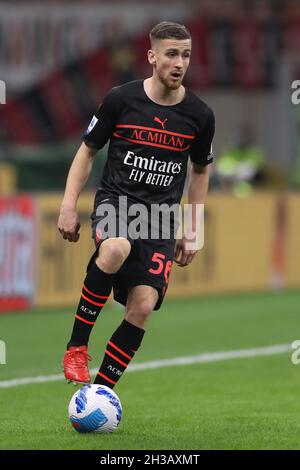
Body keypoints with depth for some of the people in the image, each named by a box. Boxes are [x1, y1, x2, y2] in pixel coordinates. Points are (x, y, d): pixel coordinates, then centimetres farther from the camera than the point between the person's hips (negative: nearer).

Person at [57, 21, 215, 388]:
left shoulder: (199, 115, 2)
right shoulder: (121, 99, -4)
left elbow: (200, 171, 18)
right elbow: (87, 151, 7)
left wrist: (192, 232, 16)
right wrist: (69, 205, -2)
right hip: (116, 199, -3)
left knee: (143, 306, -14)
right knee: (116, 249, -38)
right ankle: (77, 346, -22)